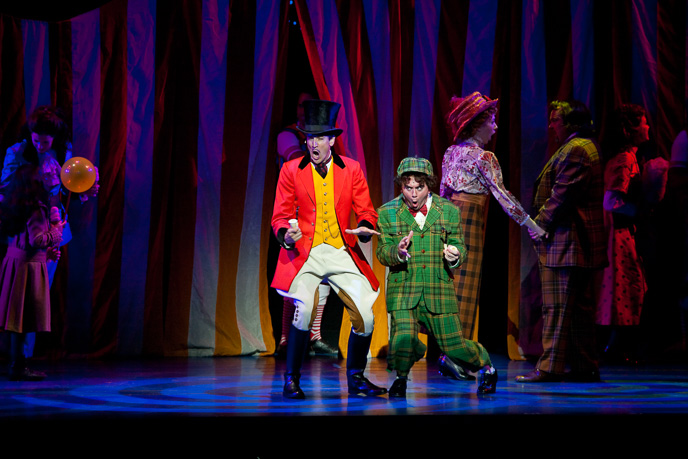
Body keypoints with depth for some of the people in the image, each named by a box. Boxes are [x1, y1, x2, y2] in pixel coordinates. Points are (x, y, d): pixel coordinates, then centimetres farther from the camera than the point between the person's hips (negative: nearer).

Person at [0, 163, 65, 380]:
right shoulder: (36, 210, -14)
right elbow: (36, 240, -19)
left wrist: (45, 251, 25)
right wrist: (55, 232, -4)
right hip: (29, 265, -9)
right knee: (23, 320, -5)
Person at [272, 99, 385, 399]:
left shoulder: (351, 170, 7)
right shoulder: (291, 170, 4)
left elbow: (366, 211, 8)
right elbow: (280, 216, 3)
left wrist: (364, 228, -16)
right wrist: (286, 235, -19)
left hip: (341, 254, 2)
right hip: (304, 254, -2)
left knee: (365, 316, -5)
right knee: (304, 310, -24)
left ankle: (356, 379, 17)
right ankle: (291, 380, -6)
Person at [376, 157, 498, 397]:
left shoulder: (448, 211, 5)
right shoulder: (387, 213, 2)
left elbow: (460, 247, 9)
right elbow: (382, 252, 1)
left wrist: (455, 255, -16)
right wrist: (398, 252, -22)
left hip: (439, 290, 1)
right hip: (403, 291, -1)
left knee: (453, 346, -1)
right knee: (403, 339, -21)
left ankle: (486, 366, 33)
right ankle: (401, 377, 13)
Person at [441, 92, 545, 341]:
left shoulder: (451, 152, 10)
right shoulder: (483, 157, -12)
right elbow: (501, 194, -16)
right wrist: (531, 224, -15)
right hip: (469, 222, -7)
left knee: (450, 283, 11)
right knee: (465, 285, -3)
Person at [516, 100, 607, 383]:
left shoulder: (574, 150, -13)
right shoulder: (587, 147, 22)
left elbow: (562, 195, -20)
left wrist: (540, 224, -11)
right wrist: (544, 223, 20)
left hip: (566, 242, -11)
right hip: (583, 243, 11)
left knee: (556, 307, -9)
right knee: (580, 306, 11)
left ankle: (550, 367, -7)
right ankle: (585, 367, 14)